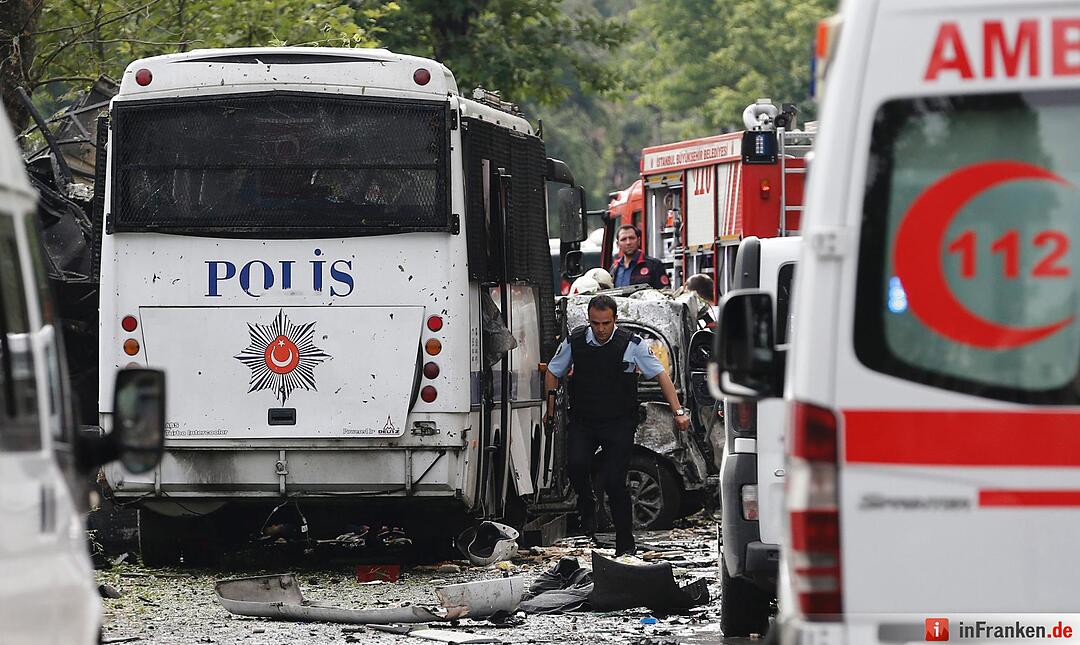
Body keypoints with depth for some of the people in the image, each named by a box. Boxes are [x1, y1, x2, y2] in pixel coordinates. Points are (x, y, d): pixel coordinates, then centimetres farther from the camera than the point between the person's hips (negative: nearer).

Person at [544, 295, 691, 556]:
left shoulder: (632, 344, -8)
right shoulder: (575, 342, -2)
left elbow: (660, 375, -2)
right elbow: (553, 373, 15)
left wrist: (678, 411, -8)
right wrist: (551, 406, 8)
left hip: (619, 424, -2)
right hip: (582, 421, 2)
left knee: (614, 481, -10)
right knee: (576, 464, -24)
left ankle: (625, 545, 2)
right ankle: (587, 510, 5)